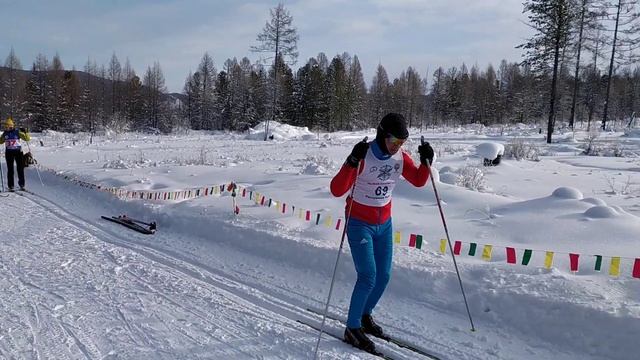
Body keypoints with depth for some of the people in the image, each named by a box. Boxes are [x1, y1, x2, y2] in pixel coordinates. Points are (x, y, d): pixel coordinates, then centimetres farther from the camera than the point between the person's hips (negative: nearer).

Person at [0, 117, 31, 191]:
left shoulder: (17, 132, -3)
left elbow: (27, 138, -4)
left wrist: (25, 132, -20)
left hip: (18, 151, -2)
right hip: (9, 152, 2)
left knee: (20, 168, 1)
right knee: (10, 169, 3)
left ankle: (21, 185, 10)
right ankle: (10, 186, 7)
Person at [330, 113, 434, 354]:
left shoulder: (400, 158, -5)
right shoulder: (363, 156, -22)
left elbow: (419, 181, 10)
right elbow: (336, 190, -28)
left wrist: (426, 161, -9)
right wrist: (352, 162, -41)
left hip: (384, 224, 6)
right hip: (359, 223, -6)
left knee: (384, 276, 9)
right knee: (368, 277, -11)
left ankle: (365, 316, 33)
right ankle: (352, 328, 8)